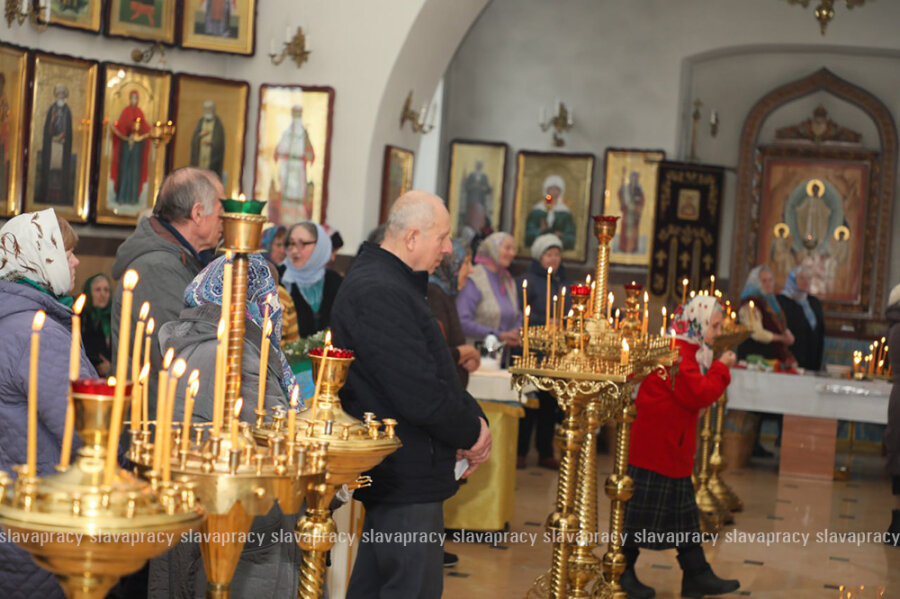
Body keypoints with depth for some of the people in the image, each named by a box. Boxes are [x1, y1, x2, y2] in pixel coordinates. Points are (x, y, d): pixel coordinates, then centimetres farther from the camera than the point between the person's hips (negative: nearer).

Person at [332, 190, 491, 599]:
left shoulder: (387, 283, 15)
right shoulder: (380, 294, -21)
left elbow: (433, 370, 18)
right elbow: (420, 396, -26)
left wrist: (472, 418, 2)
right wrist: (472, 431, -9)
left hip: (391, 473, 11)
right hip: (406, 478, -11)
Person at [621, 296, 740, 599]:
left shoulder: (687, 351, 15)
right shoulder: (678, 352, -19)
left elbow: (694, 395, 14)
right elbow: (699, 395, -22)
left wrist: (718, 370, 3)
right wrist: (721, 369, -9)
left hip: (674, 451, 11)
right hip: (655, 447, -11)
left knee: (684, 514, 13)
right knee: (642, 512, 0)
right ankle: (622, 572, 11)